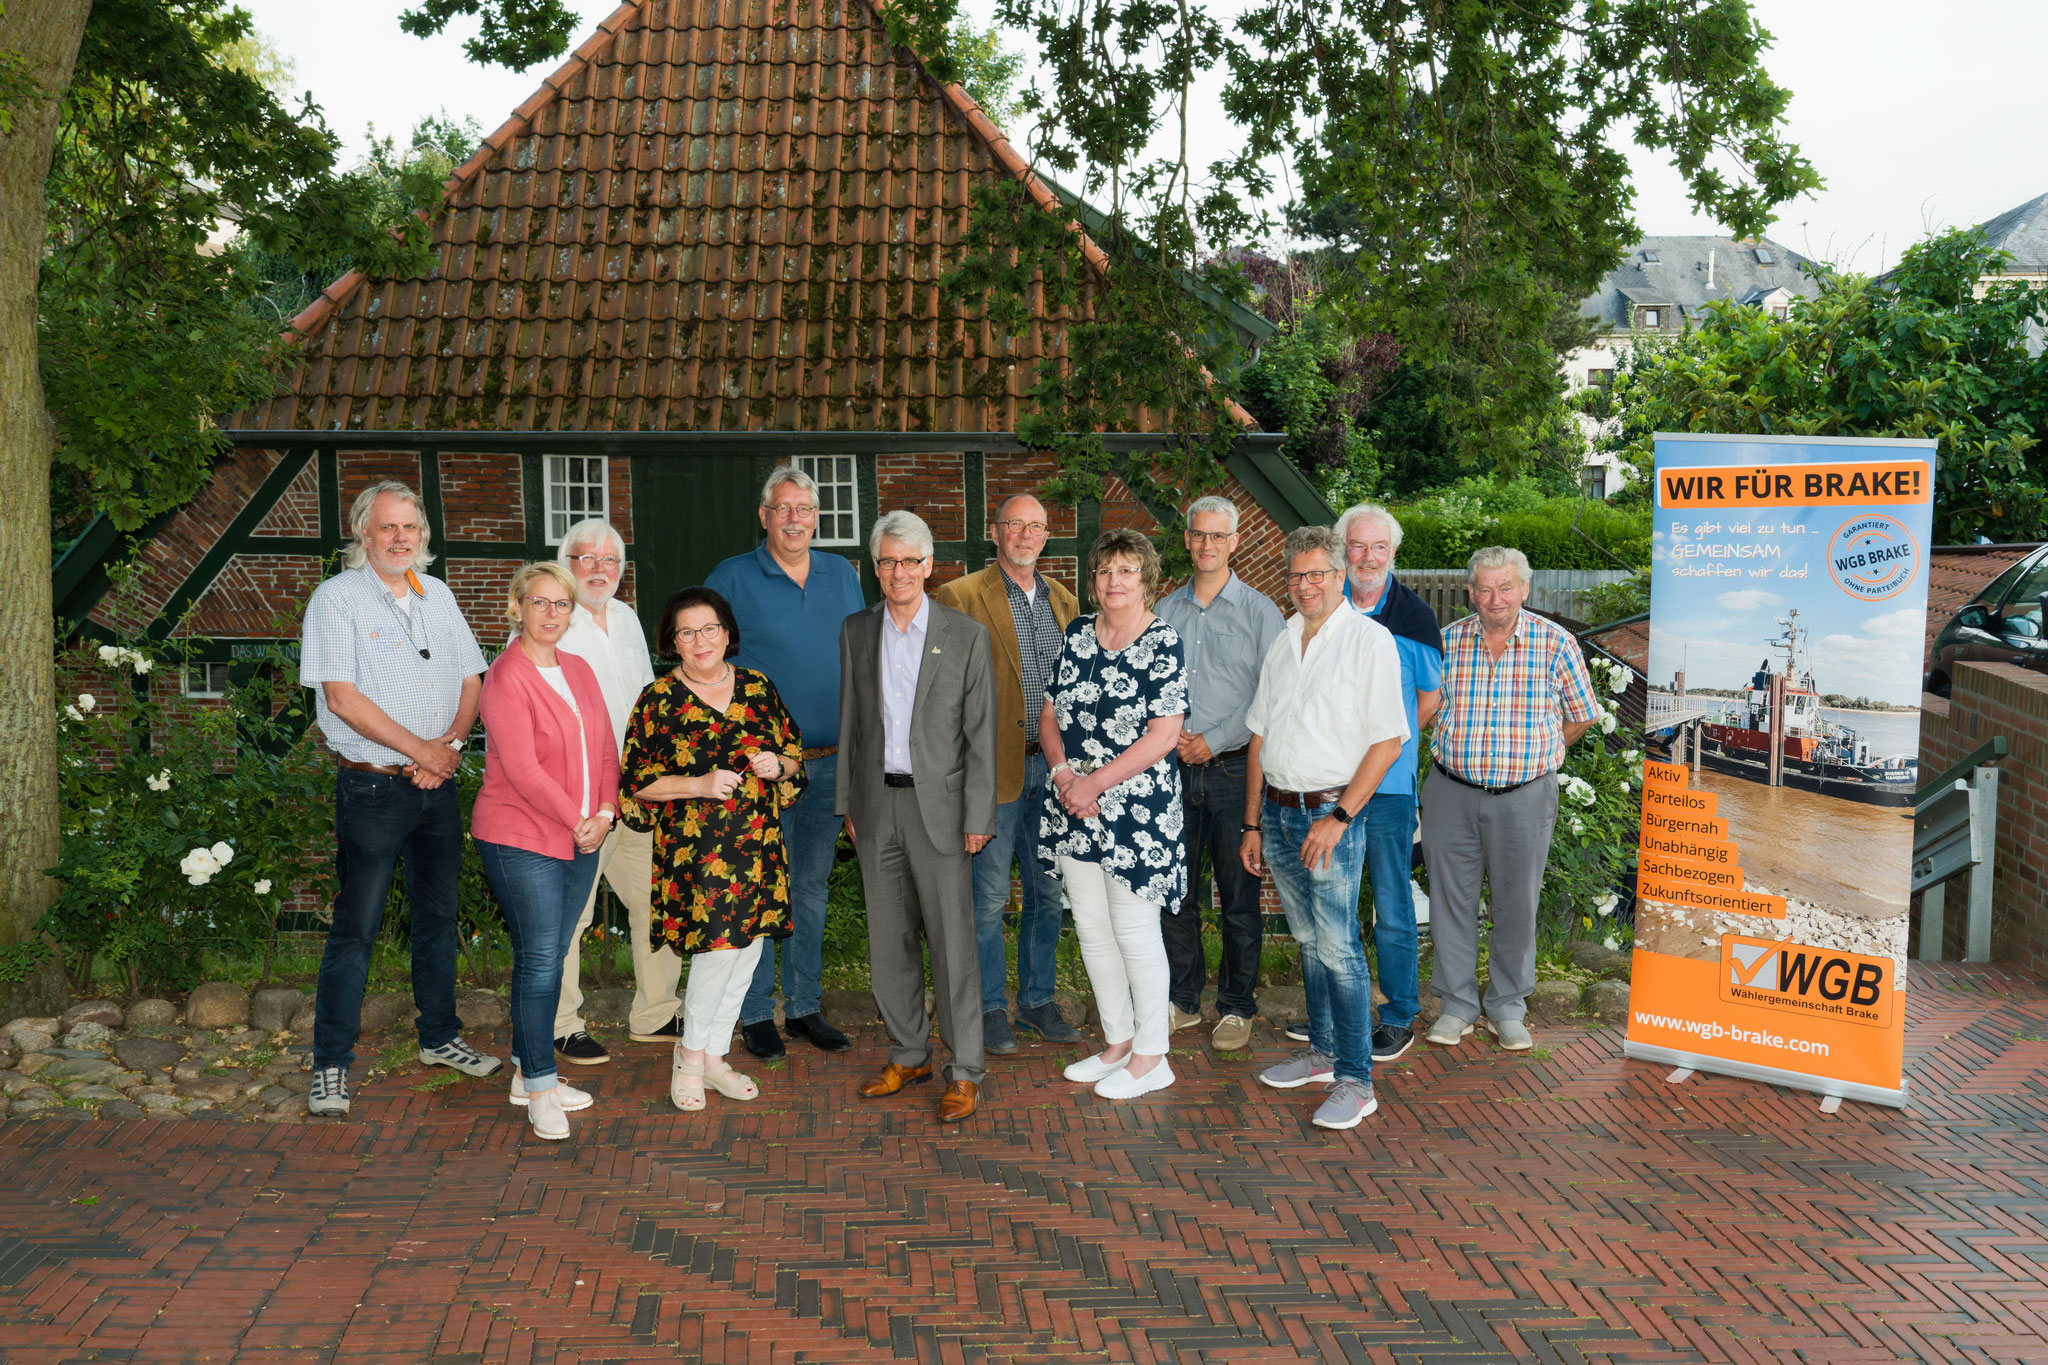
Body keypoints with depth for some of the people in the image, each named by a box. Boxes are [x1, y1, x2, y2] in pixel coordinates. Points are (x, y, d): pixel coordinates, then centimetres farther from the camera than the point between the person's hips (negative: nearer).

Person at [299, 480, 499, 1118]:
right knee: (355, 927, -2)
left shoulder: (438, 595, 11)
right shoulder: (337, 597, -6)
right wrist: (422, 750, -13)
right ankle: (331, 1064, 8)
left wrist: (451, 742, -7)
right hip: (372, 785, -5)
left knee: (439, 914, 14)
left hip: (438, 781, 6)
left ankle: (439, 1037, 28)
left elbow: (470, 679, 12)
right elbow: (342, 696, -14)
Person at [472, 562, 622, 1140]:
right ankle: (539, 1087, 6)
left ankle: (527, 1073, 23)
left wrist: (604, 812, -1)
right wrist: (578, 822, -12)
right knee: (540, 960, -5)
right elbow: (521, 769, -16)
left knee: (552, 955, 11)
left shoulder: (579, 671, 13)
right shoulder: (506, 677, -10)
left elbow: (605, 748, 14)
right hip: (522, 839, -7)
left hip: (581, 839, 7)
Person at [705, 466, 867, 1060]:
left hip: (829, 762, 4)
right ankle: (756, 1014, 12)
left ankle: (805, 1006, 22)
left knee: (811, 889, 12)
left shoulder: (843, 575, 11)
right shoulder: (731, 579, -2)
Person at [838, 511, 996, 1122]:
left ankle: (964, 1071, 9)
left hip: (938, 802, -4)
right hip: (876, 803, 4)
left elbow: (980, 733, -5)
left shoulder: (966, 635, -4)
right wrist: (848, 800, 9)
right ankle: (909, 1054, 26)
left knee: (952, 939, -1)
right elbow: (850, 722, 12)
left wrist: (978, 815, -8)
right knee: (888, 939, 12)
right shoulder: (856, 631, 7)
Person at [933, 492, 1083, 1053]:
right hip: (995, 770, -5)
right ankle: (990, 1008, 17)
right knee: (990, 897, 2)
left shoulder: (1063, 601, 13)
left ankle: (1037, 1000, 26)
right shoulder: (960, 597, -4)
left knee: (1049, 893, 12)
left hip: (1052, 769, 5)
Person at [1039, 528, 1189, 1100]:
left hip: (1136, 807, -6)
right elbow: (1050, 715, 11)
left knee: (1134, 929, 0)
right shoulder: (1078, 634, 9)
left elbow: (1164, 735, -15)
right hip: (1075, 805, 6)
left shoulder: (1163, 643, -9)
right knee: (1091, 926, 12)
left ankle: (1150, 1056, 14)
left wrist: (1095, 782, -16)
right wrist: (1063, 773, -6)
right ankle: (1117, 1041, 27)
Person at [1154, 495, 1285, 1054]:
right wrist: (1170, 735, -4)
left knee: (1239, 898, 3)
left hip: (1234, 769, -3)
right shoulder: (1164, 611, 11)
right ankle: (1182, 1000, 22)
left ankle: (1237, 1007, 16)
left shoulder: (1259, 611, 0)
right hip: (1175, 770, 3)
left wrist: (1214, 741, -11)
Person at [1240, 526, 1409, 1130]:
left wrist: (1337, 818, -16)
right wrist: (1253, 823, 13)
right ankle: (1323, 1051, 26)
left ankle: (1355, 1080, 2)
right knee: (1309, 941, 15)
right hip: (1278, 811, 6)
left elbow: (1388, 742, -12)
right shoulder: (1282, 644, 13)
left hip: (1331, 813, -6)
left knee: (1339, 949, -6)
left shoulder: (1369, 640, -7)